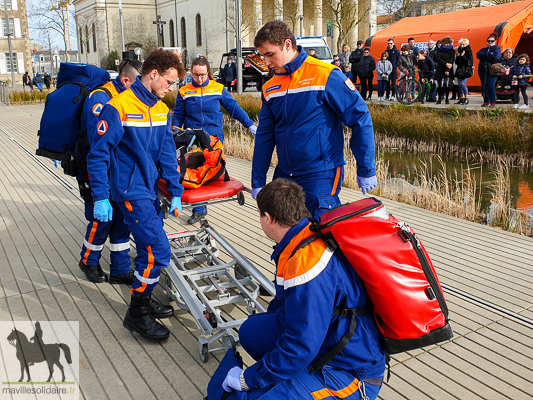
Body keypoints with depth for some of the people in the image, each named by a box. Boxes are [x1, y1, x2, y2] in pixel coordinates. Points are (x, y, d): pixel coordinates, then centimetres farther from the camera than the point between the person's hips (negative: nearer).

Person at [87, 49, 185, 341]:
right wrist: (100, 198, -14)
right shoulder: (119, 107, -15)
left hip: (150, 188, 8)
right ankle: (137, 314, 7)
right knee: (158, 251, -10)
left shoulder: (161, 109, 7)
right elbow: (98, 153, -12)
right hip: (131, 191, -8)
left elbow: (167, 153, 10)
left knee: (149, 249, 14)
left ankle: (144, 299, 33)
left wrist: (175, 193, 6)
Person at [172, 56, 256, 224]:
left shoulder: (218, 89, 4)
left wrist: (249, 124, 3)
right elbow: (178, 116, 11)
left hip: (214, 138, 1)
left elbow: (233, 107, 7)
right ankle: (199, 209, 3)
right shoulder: (184, 92, 5)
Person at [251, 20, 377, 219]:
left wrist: (366, 170, -9)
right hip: (283, 176, 7)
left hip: (321, 175, -6)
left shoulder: (326, 76, -11)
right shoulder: (270, 88, 8)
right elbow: (264, 136, 13)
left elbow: (360, 119, -10)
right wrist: (258, 182, 12)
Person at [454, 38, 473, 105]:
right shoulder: (459, 50, 13)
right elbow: (456, 62, 12)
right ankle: (462, 98, 14)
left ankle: (466, 99, -12)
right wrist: (457, 56, -5)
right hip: (460, 70, 7)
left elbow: (469, 61, -15)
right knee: (460, 85, 7)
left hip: (466, 70, -7)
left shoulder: (469, 51, -5)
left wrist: (462, 56, -15)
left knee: (462, 84, -18)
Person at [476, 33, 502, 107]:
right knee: (484, 86, 1)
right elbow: (478, 55, -2)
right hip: (482, 69, 5)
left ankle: (493, 102, -8)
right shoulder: (483, 49, 20)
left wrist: (484, 55, -3)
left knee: (491, 85, -14)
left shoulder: (497, 48, 7)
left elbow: (495, 57, -12)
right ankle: (486, 102, 8)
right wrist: (488, 54, -9)